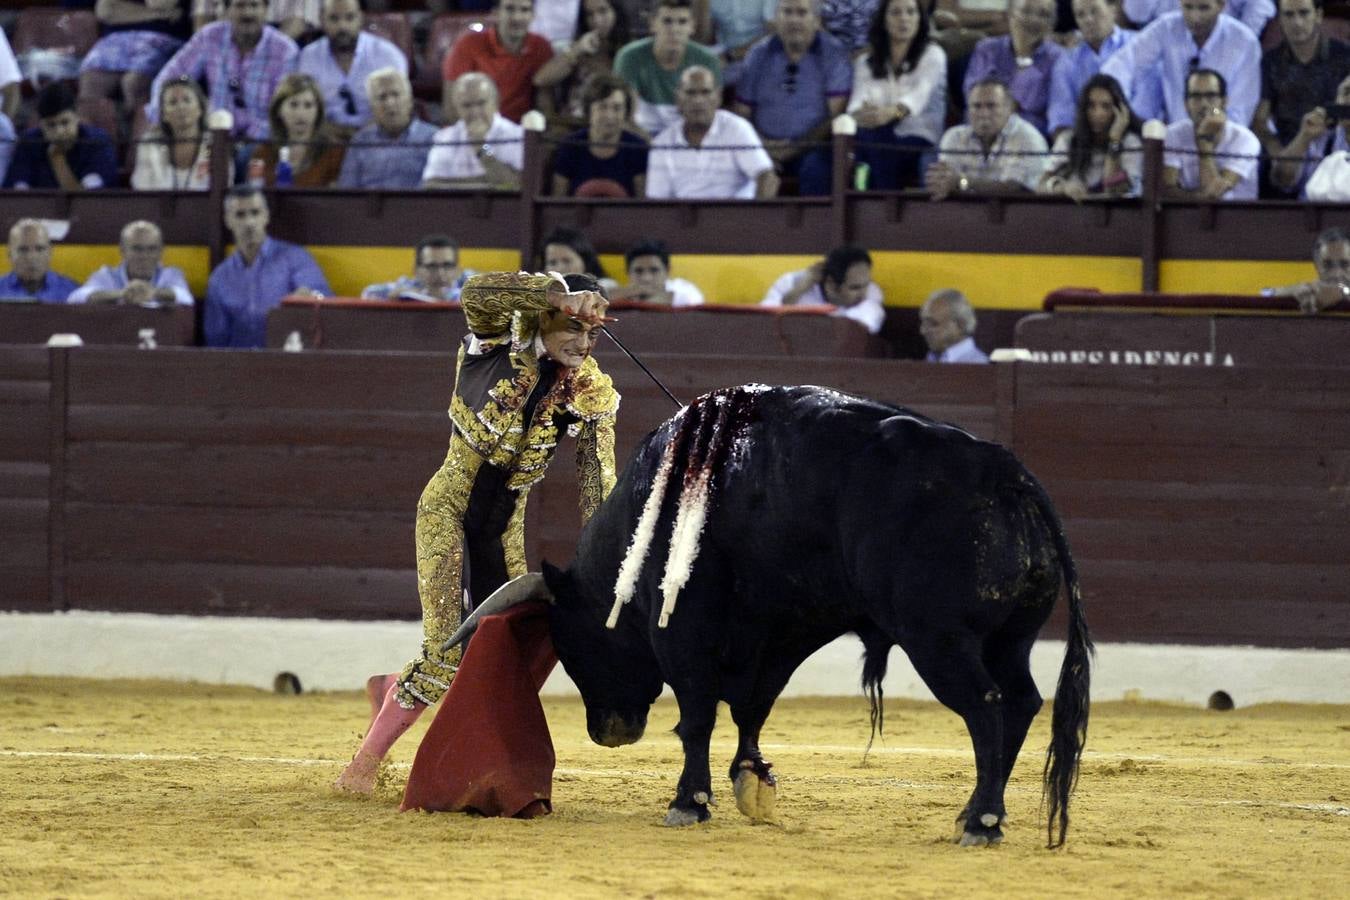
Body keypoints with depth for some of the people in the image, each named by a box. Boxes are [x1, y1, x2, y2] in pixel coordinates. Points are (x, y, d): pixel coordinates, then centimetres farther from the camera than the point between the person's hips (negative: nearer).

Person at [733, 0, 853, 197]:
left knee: (815, 167, -36)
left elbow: (836, 116, -7)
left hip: (812, 147, -3)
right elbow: (742, 112, 9)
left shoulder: (834, 54, 0)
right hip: (766, 149, 3)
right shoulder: (759, 54, 11)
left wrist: (798, 147, -16)